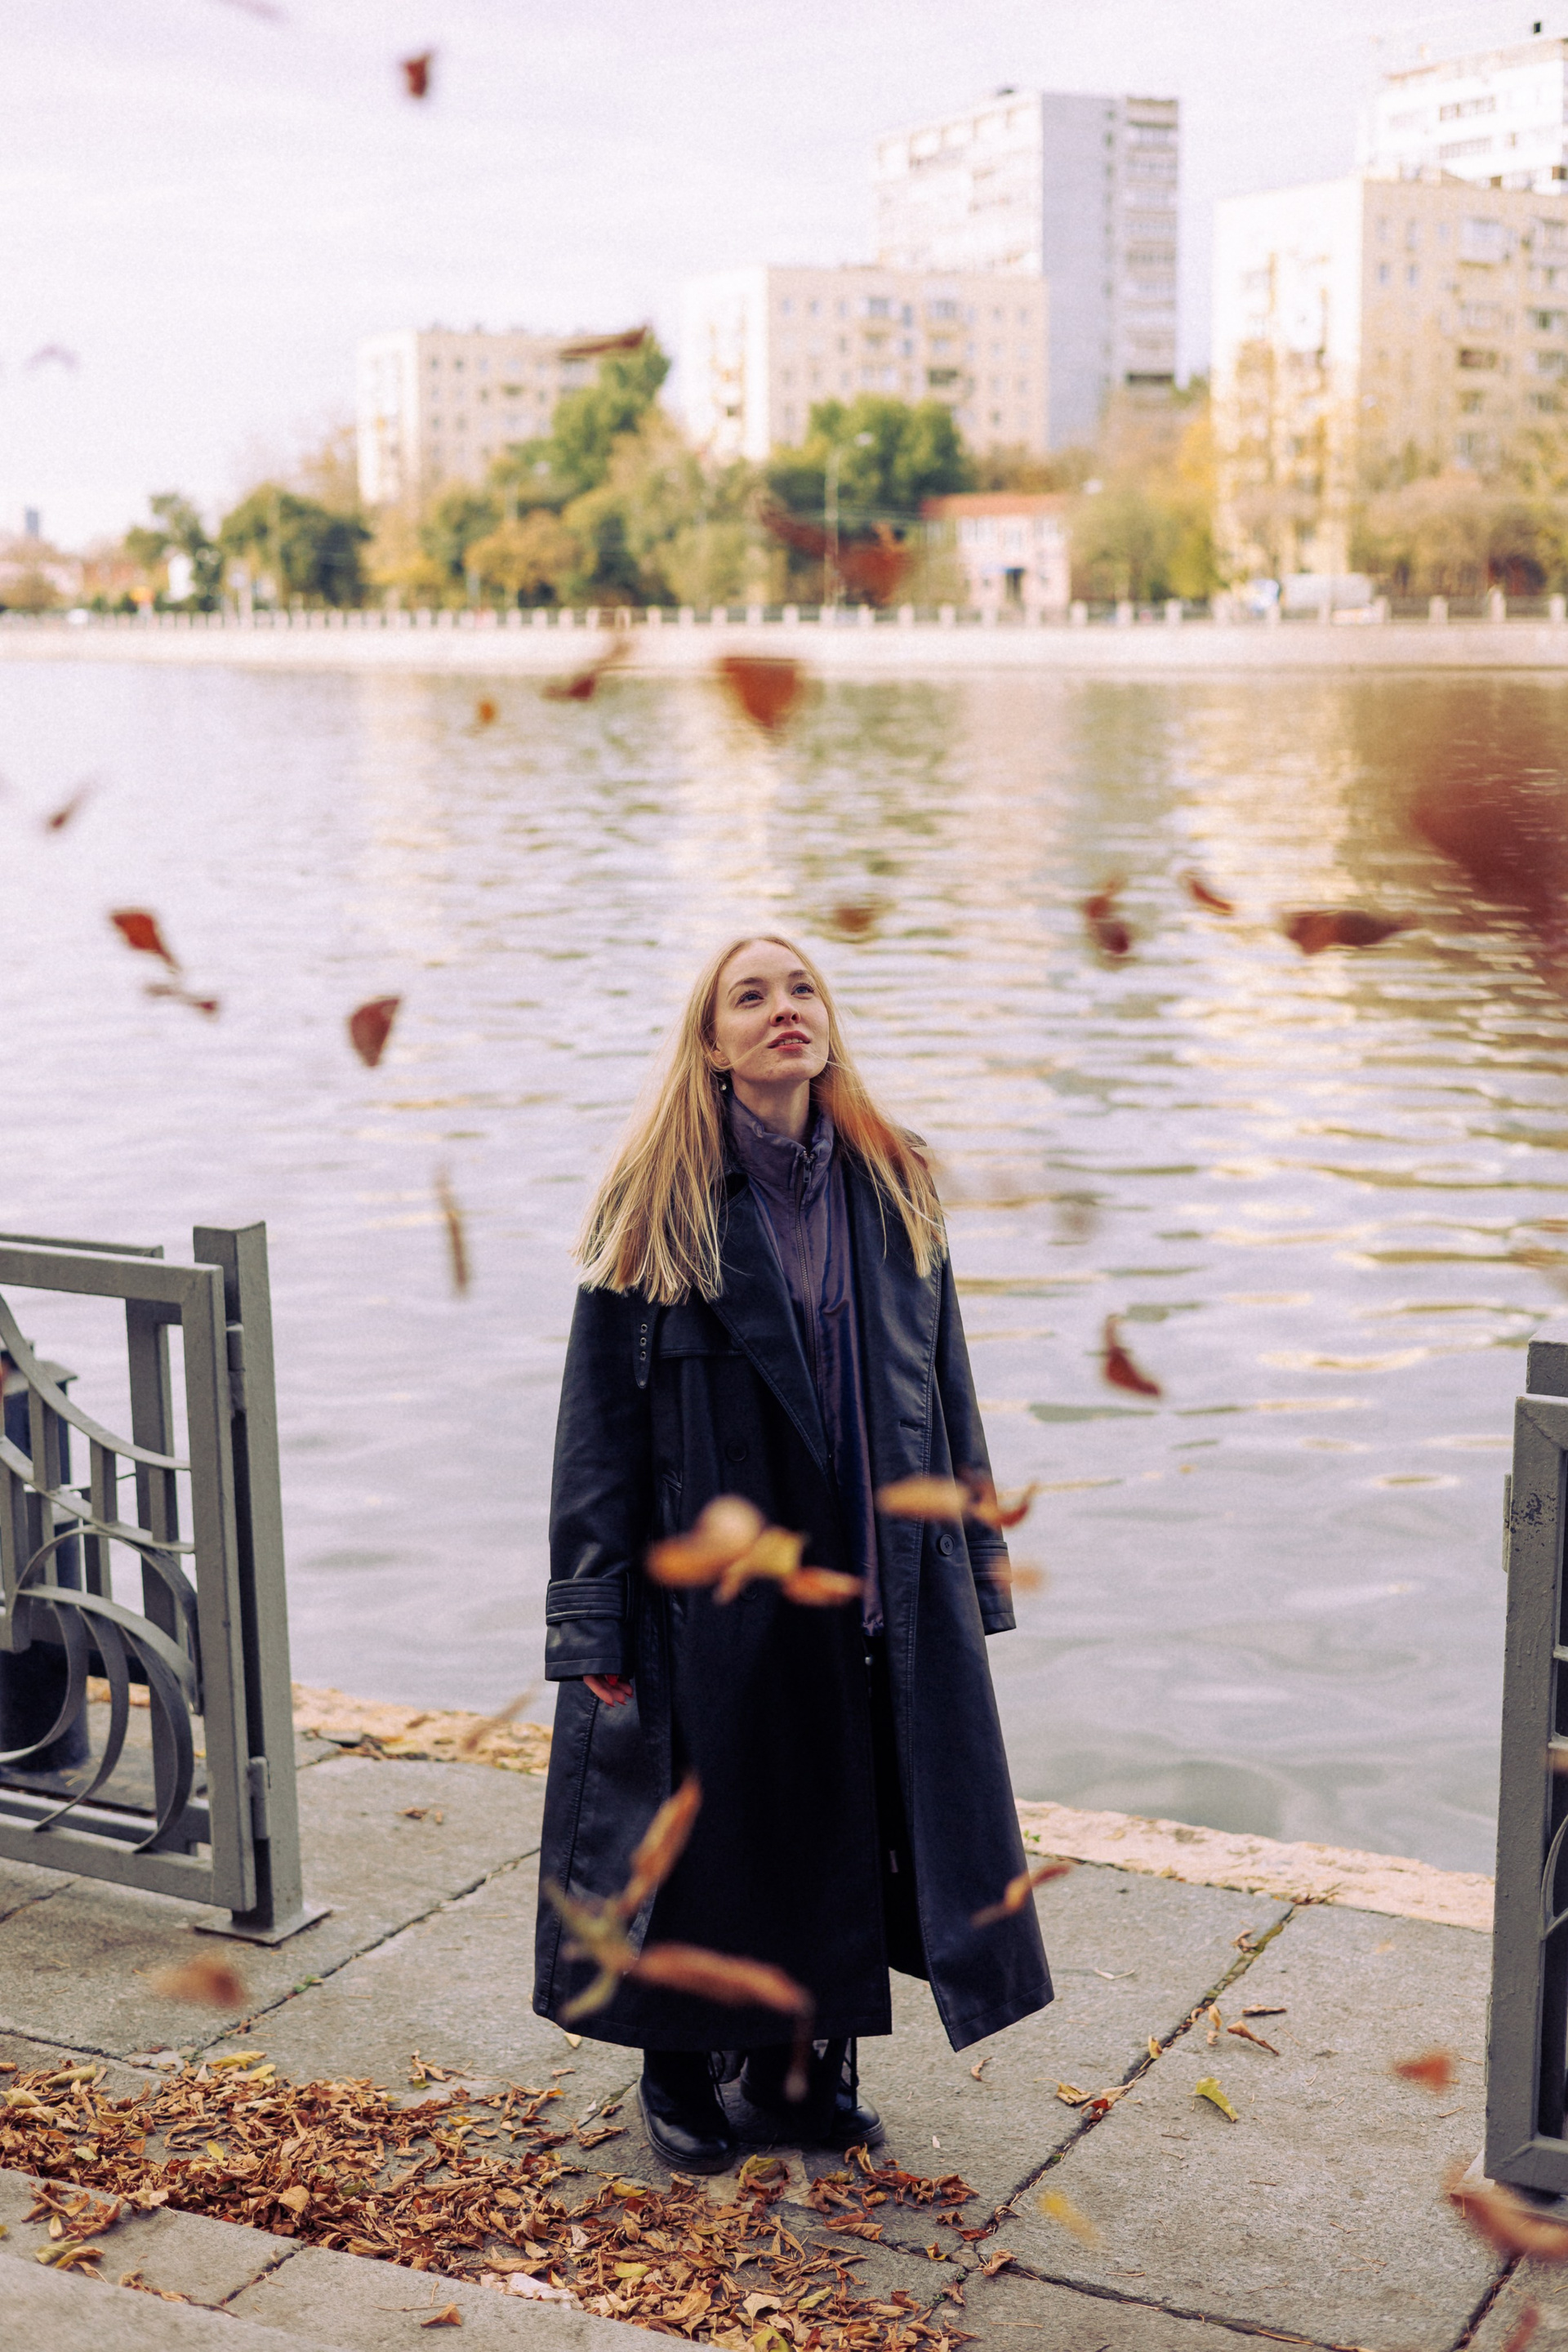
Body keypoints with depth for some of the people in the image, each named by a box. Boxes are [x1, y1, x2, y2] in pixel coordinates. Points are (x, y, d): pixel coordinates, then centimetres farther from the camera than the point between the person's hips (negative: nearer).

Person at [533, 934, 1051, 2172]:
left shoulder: (893, 1190, 5)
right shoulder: (657, 1207, -8)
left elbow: (942, 1379, 11)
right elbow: (601, 1416, -7)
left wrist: (974, 1549, 10)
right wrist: (596, 1619, -10)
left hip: (871, 1581, 4)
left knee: (838, 1825, 11)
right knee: (706, 1827, 9)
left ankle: (801, 2069, 31)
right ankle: (682, 2073, 30)